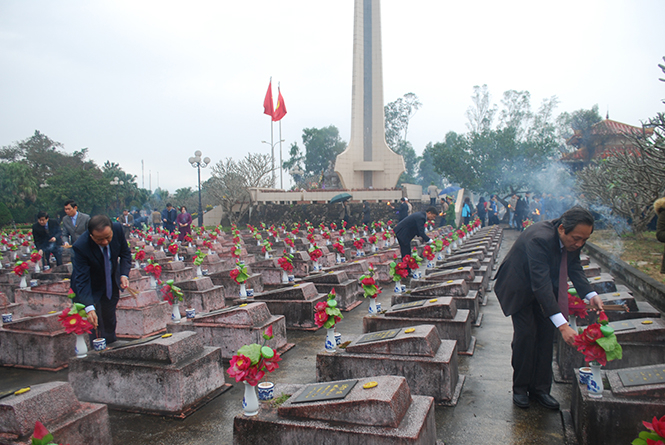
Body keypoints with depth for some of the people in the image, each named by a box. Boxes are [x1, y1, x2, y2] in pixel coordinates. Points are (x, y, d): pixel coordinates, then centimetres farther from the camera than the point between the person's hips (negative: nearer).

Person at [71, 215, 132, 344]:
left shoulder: (117, 229, -25)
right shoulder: (81, 246, -35)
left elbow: (125, 253, -7)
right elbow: (82, 279, -35)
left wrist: (124, 274, -22)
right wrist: (89, 307, -45)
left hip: (112, 283, 4)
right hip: (91, 288, -3)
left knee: (110, 321, 15)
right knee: (95, 323, -5)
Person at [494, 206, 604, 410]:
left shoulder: (575, 239, -17)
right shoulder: (539, 238, -40)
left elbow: (574, 267, -1)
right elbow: (541, 285, -43)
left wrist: (591, 295, -19)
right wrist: (563, 325, -47)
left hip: (546, 286, 6)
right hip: (520, 287, -6)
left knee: (546, 334, 3)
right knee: (526, 334, -9)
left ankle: (540, 388, 15)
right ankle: (520, 388, 8)